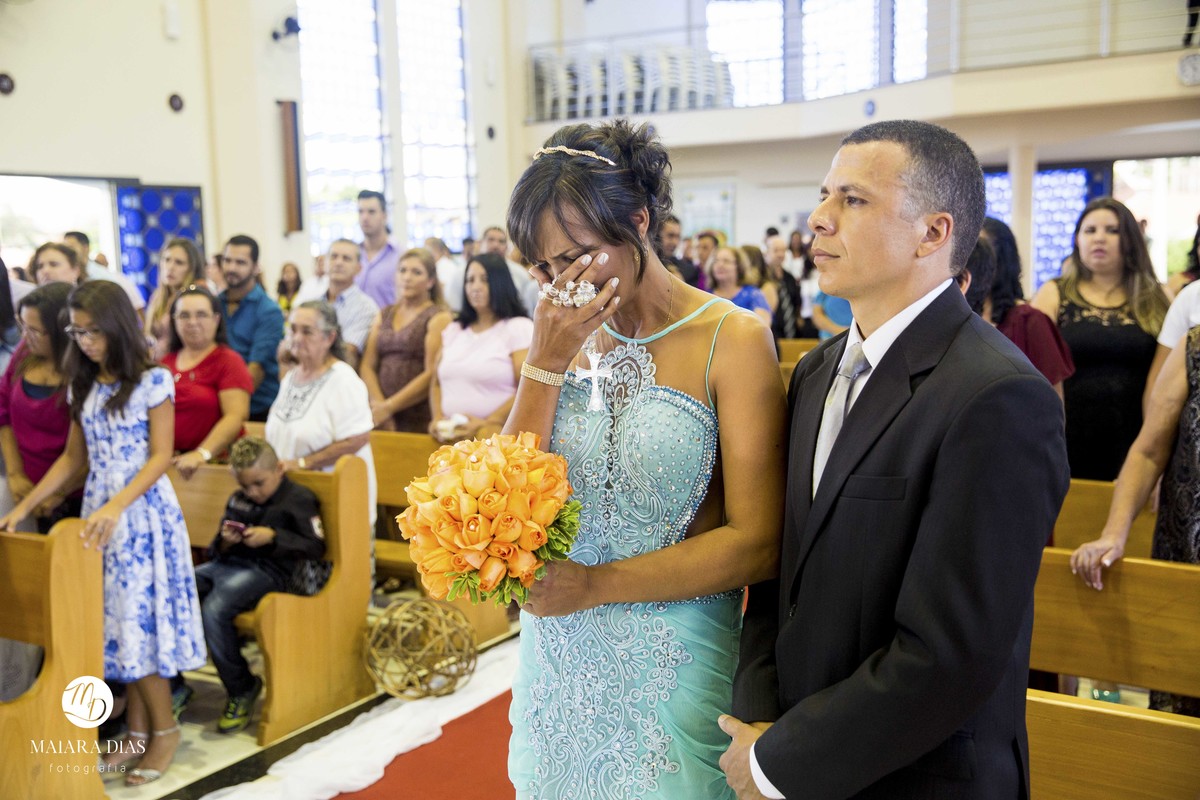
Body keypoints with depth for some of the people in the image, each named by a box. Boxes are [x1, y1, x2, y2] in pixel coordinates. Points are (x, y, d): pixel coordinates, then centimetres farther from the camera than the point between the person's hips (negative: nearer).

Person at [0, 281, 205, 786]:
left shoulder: (153, 380, -9)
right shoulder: (83, 385, 8)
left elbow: (161, 456, -13)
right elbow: (73, 458, 13)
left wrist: (117, 506, -24)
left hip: (143, 509, -6)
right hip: (99, 511, 6)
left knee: (141, 616, -3)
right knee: (118, 619, 7)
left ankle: (164, 729, 11)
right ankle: (138, 730, 17)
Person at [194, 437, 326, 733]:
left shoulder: (299, 499, 0)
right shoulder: (238, 500, 20)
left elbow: (316, 547, -7)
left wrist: (273, 537, -16)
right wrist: (225, 541, 0)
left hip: (268, 571, -7)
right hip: (230, 564, 7)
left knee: (214, 609, -31)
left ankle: (241, 689, -11)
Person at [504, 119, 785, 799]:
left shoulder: (732, 340, -13)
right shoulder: (568, 336, 2)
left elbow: (757, 546, -15)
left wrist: (597, 583, -19)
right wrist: (546, 362, -12)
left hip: (670, 665, -4)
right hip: (560, 657, 4)